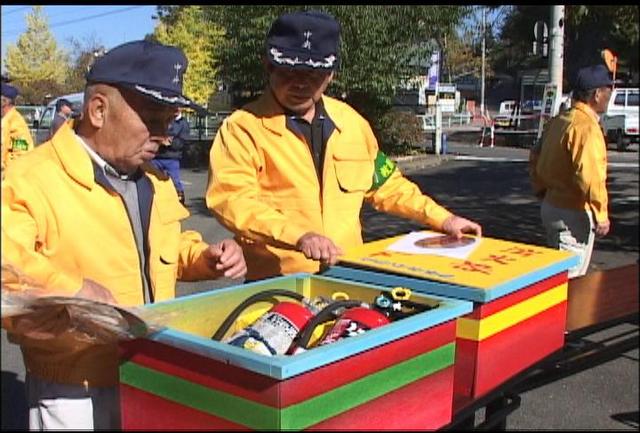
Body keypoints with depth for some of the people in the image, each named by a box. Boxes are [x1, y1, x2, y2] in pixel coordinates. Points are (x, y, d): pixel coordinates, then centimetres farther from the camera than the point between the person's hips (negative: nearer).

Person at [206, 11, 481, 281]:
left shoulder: (351, 122, 10)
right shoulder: (242, 128, -7)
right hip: (276, 282, -4)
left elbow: (385, 184, 22)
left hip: (349, 273, 5)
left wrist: (441, 219, 16)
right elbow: (233, 201, -20)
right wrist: (298, 236, -32)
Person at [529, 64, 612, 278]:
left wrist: (542, 192, 24)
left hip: (551, 206, 9)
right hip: (573, 213, -9)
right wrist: (601, 215, -22)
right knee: (570, 279, -2)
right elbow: (589, 174, -28)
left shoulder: (557, 121, 9)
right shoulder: (586, 126, -20)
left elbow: (535, 159, 16)